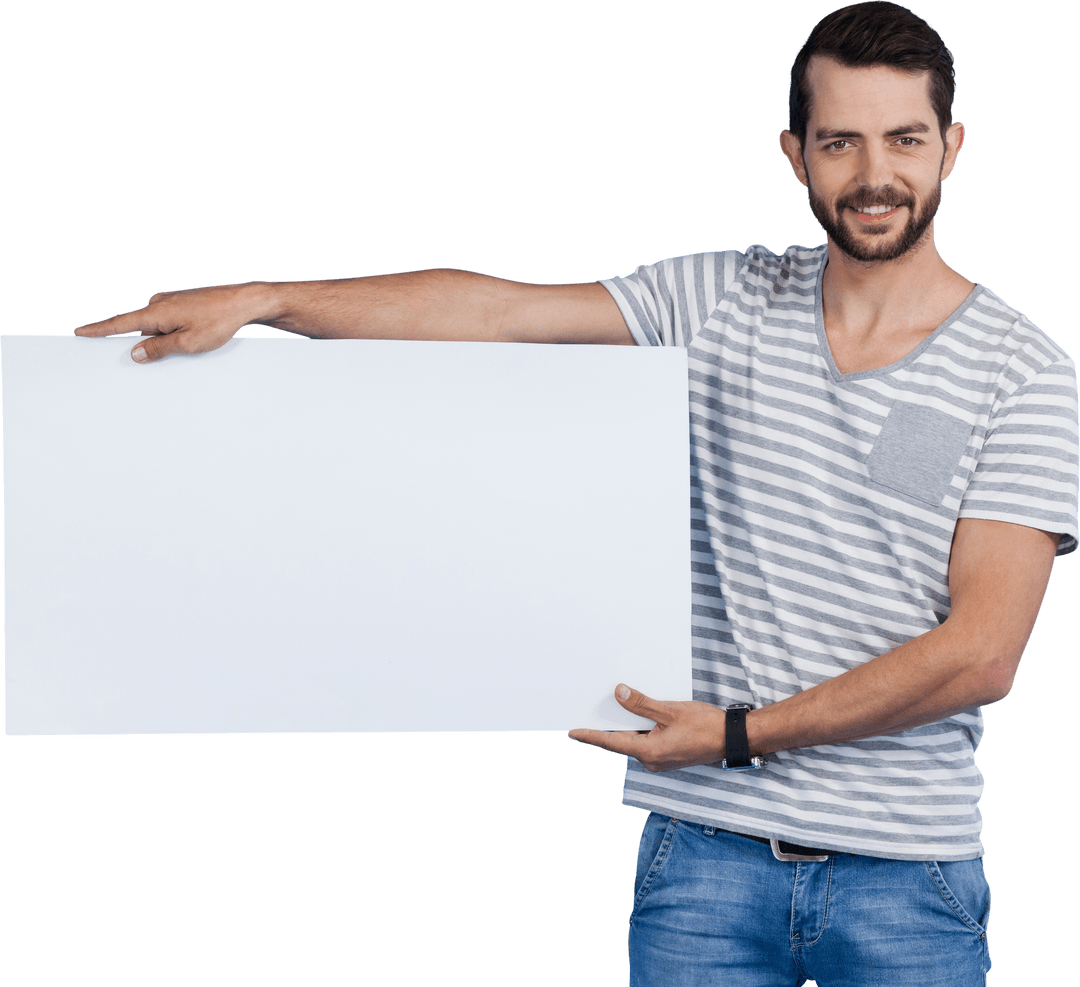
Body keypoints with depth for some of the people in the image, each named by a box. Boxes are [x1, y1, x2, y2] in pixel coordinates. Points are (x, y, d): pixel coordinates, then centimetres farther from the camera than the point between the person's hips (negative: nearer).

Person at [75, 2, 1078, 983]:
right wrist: (260, 299, -6)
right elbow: (494, 309, 2)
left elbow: (982, 653, -10)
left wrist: (742, 735, -12)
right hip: (705, 854, 2)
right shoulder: (723, 301, 6)